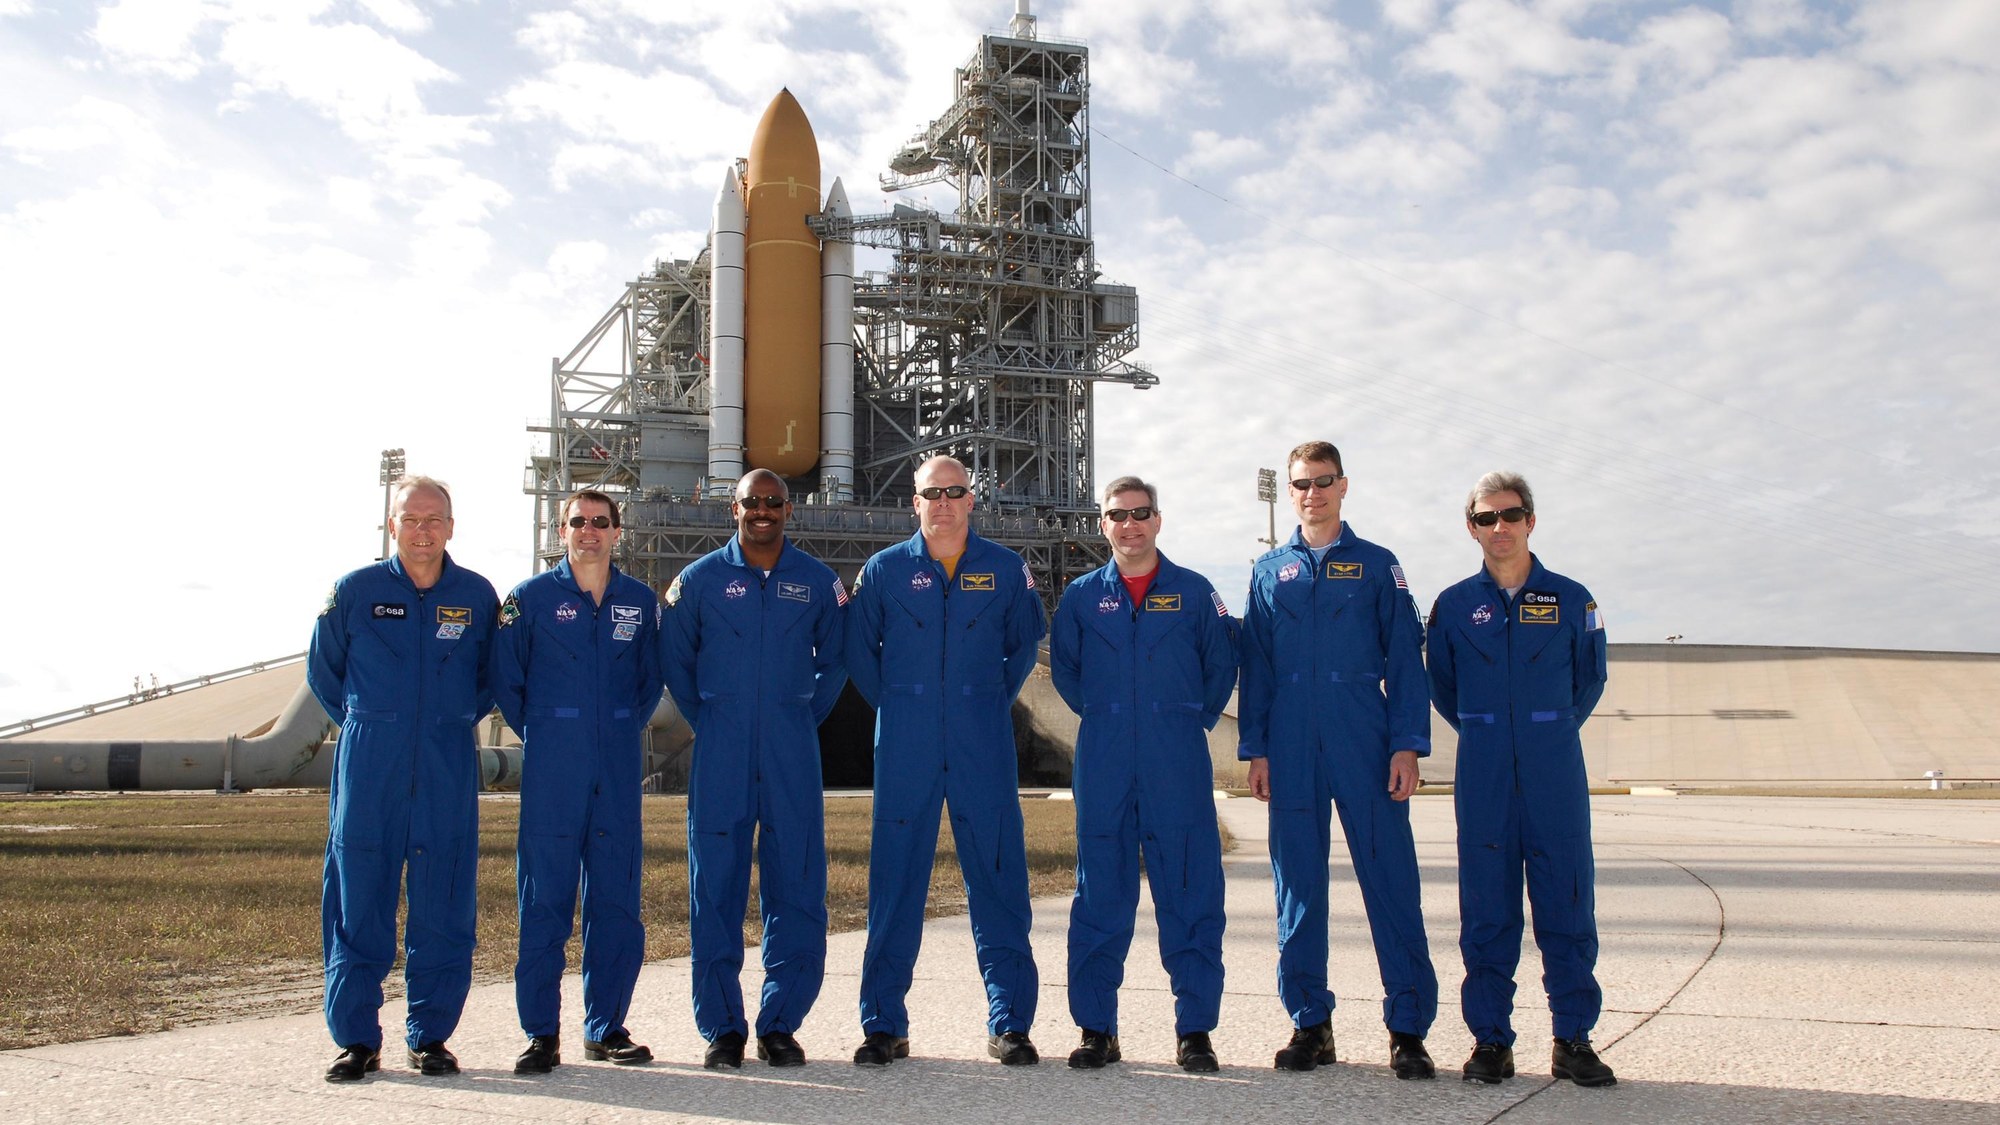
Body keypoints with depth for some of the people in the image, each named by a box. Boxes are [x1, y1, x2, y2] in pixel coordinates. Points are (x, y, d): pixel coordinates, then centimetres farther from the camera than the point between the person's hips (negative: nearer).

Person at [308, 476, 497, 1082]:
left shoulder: (478, 596, 4)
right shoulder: (353, 591, 3)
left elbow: (493, 676, 19)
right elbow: (323, 672, 17)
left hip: (449, 770, 0)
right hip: (367, 765, 0)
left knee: (443, 904, 3)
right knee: (357, 901, 1)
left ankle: (431, 1037, 14)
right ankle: (357, 1038, 12)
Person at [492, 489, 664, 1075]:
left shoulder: (641, 602, 8)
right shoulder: (529, 598, 2)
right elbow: (505, 680, 7)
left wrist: (623, 731, 12)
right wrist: (540, 735, 8)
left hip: (619, 769, 2)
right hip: (550, 769, -2)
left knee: (616, 898, 5)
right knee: (544, 900, 0)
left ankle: (605, 1027, 15)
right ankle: (541, 1032, 8)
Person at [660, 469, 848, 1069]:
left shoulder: (818, 581, 8)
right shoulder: (699, 579, 6)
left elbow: (835, 660, 17)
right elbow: (675, 661, 15)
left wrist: (803, 719, 11)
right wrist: (707, 722, 10)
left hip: (793, 755, 1)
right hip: (720, 755, 0)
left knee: (797, 888, 1)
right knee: (715, 889, 1)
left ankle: (780, 1024, 12)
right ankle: (722, 1026, 11)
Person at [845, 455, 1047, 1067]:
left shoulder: (1006, 570, 5)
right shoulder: (884, 570, 5)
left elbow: (1025, 644, 17)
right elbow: (859, 650, 13)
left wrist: (995, 700, 11)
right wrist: (894, 707, 9)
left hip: (983, 745, 0)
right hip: (906, 746, 0)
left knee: (998, 875, 1)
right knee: (895, 878, 2)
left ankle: (1010, 1022, 11)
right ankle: (884, 1025, 12)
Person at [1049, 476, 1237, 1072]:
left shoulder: (1195, 592, 5)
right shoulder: (1081, 596, 8)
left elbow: (1220, 667, 13)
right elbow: (1064, 667, 20)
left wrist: (1191, 720, 9)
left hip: (1178, 765, -1)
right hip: (1103, 765, 1)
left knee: (1191, 893, -1)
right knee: (1100, 895, 5)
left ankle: (1194, 1029, 9)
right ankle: (1097, 1028, 14)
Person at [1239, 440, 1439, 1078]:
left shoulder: (1377, 566, 7)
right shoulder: (1270, 573, 13)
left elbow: (1405, 659, 3)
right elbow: (1255, 666, 12)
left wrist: (1407, 745, -6)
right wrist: (1255, 750, 4)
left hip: (1366, 749, -2)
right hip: (1292, 754, 2)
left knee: (1391, 882, -3)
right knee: (1298, 887, 6)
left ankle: (1408, 1029, 6)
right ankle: (1310, 1023, 16)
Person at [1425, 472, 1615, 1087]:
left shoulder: (1570, 599, 4)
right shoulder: (1454, 605, 4)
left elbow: (1590, 678, 16)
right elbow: (1441, 687, 16)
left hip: (1556, 772, 0)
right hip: (1483, 777, 0)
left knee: (1567, 904, 2)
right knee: (1486, 909, 3)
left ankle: (1573, 1040, 12)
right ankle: (1490, 1039, 12)